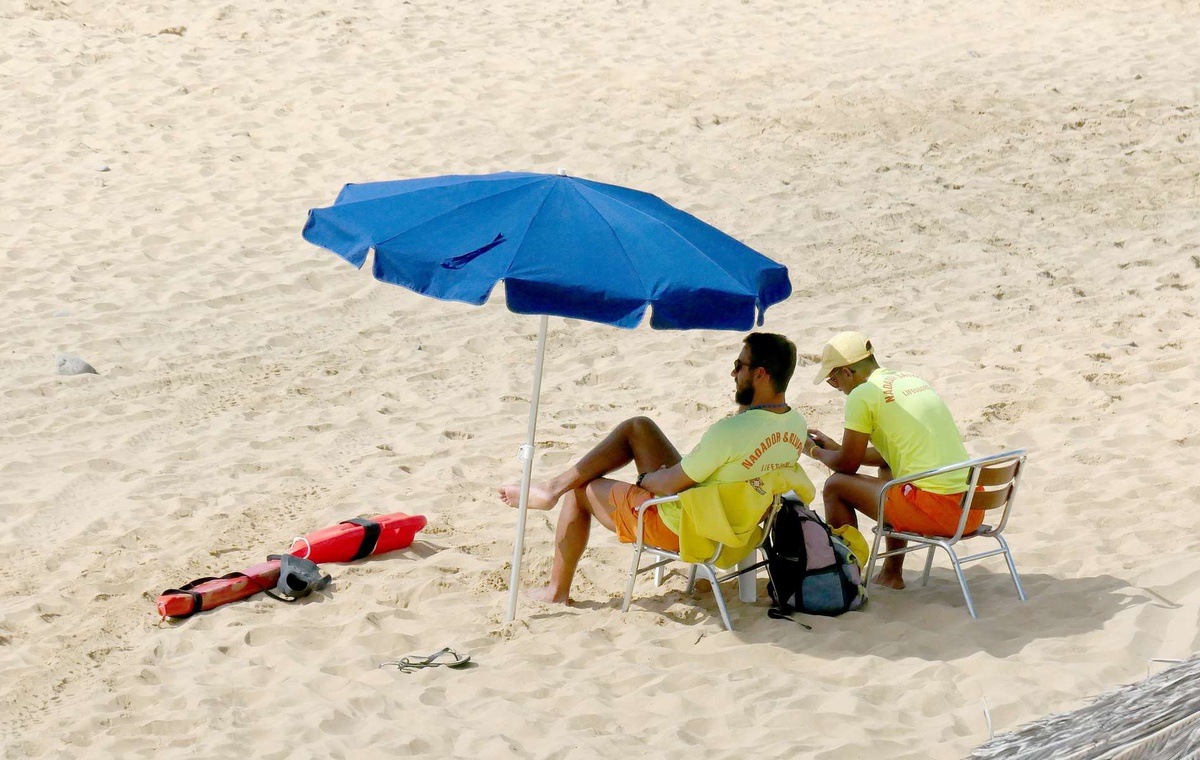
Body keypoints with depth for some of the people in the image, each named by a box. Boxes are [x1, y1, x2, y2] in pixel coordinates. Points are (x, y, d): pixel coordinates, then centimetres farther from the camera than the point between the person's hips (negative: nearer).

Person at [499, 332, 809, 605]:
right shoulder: (797, 425, -10)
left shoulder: (731, 433, -36)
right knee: (637, 427, 16)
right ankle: (554, 486, 22)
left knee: (580, 491, 14)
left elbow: (670, 484, -22)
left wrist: (644, 479, -3)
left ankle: (557, 590, 29)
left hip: (675, 527, -8)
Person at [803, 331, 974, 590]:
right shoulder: (912, 379, 18)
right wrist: (836, 448, 37)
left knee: (835, 486, 8)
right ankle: (892, 573, 37)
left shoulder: (863, 395, -7)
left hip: (938, 509, -9)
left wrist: (816, 452, 22)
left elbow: (847, 465, 2)